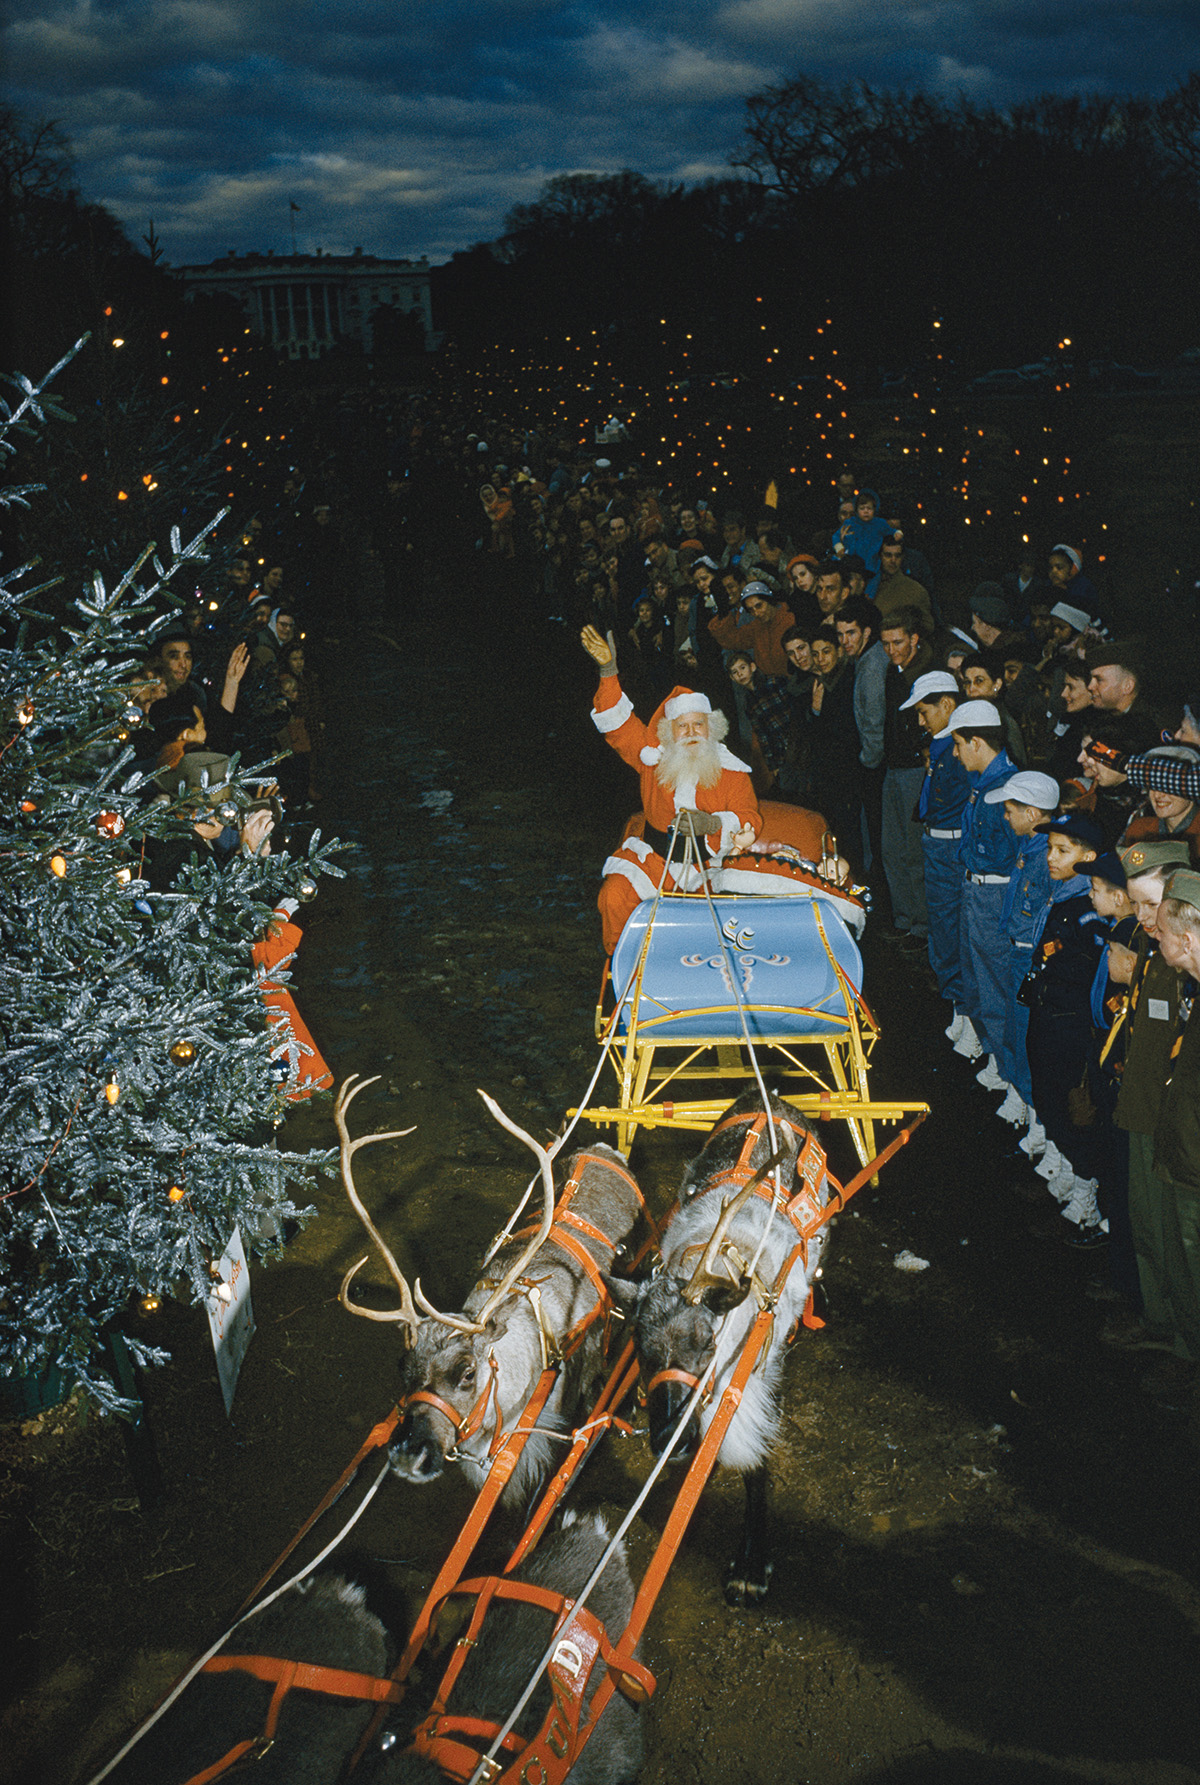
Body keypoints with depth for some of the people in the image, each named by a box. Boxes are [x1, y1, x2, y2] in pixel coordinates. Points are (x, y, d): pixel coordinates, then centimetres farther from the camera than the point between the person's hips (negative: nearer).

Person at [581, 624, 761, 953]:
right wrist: (608, 671, -8)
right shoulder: (654, 758, 7)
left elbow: (749, 819, -4)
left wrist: (712, 823, -25)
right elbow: (618, 723, 3)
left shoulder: (732, 771, 2)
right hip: (653, 855, 2)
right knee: (614, 896, -22)